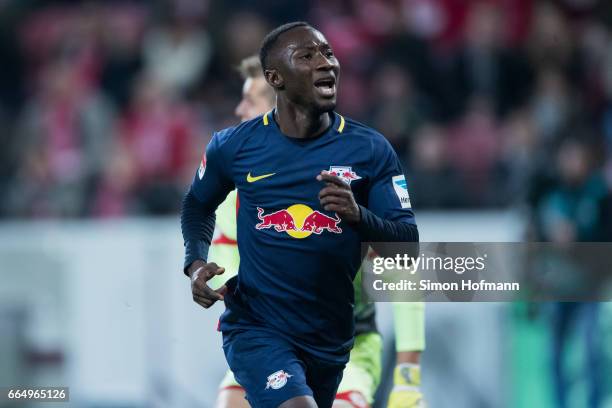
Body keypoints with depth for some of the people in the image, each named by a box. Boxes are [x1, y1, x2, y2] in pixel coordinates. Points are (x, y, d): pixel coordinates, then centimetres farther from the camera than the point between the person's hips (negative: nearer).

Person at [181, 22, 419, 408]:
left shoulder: (370, 150, -4)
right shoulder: (235, 145, -3)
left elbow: (407, 241, -7)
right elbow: (198, 204, 16)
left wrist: (359, 215, -26)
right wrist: (196, 263, -1)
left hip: (330, 339, 3)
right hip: (256, 328, -3)